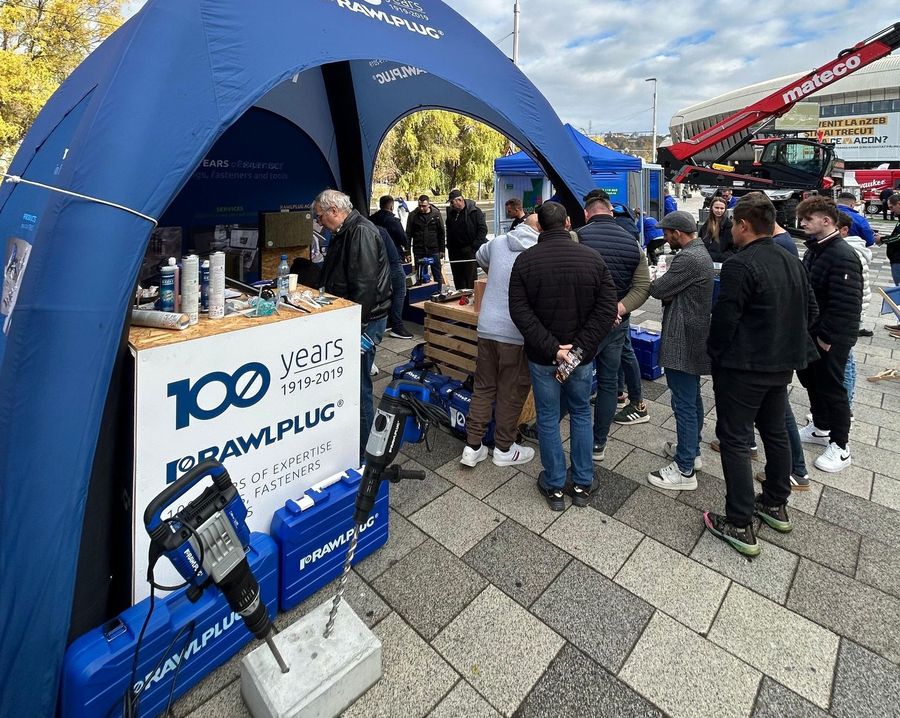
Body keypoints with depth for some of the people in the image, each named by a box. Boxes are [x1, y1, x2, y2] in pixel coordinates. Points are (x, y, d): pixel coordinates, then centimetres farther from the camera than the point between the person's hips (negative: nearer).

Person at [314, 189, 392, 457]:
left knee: (359, 387, -2)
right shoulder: (344, 233, 18)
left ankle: (362, 454, 12)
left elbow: (365, 285, -24)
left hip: (364, 322, -10)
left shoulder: (361, 232, -15)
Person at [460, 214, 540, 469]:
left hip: (487, 327, 5)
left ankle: (472, 447, 19)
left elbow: (480, 257, 28)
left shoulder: (498, 242, 7)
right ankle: (504, 449, 24)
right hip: (517, 333, -4)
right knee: (512, 393, 10)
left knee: (483, 387, 15)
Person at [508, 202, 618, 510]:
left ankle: (555, 487, 24)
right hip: (582, 356, 2)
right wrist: (580, 346, -13)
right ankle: (583, 485, 29)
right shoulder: (592, 257, -5)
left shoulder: (525, 260, -9)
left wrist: (551, 348, -16)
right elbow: (607, 306, -10)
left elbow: (520, 312, -16)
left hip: (542, 357, -1)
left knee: (548, 419, 12)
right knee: (581, 415, 18)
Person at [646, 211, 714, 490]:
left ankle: (685, 470, 6)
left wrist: (654, 281, 5)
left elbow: (658, 290, -16)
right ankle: (691, 449, 36)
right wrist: (662, 283, -2)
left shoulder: (688, 259, -20)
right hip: (694, 338, 11)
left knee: (684, 403, -3)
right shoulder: (701, 252, 14)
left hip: (683, 341, -11)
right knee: (692, 398, 20)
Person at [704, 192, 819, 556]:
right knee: (775, 431, 20)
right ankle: (776, 505, 36)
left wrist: (715, 352, -5)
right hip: (783, 363, 9)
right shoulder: (792, 262, 9)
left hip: (744, 367, -9)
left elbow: (724, 320, -21)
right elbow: (810, 310, 15)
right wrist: (786, 341, 20)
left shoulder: (739, 265, -19)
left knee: (734, 439, -1)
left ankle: (740, 526, 5)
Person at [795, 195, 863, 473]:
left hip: (830, 339, -9)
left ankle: (840, 446, 18)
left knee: (830, 387, 2)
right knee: (810, 379, 19)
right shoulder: (813, 250, 8)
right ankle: (821, 428, 38)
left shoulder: (843, 256, -22)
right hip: (810, 332, 9)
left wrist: (828, 336, -22)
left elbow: (846, 304, -26)